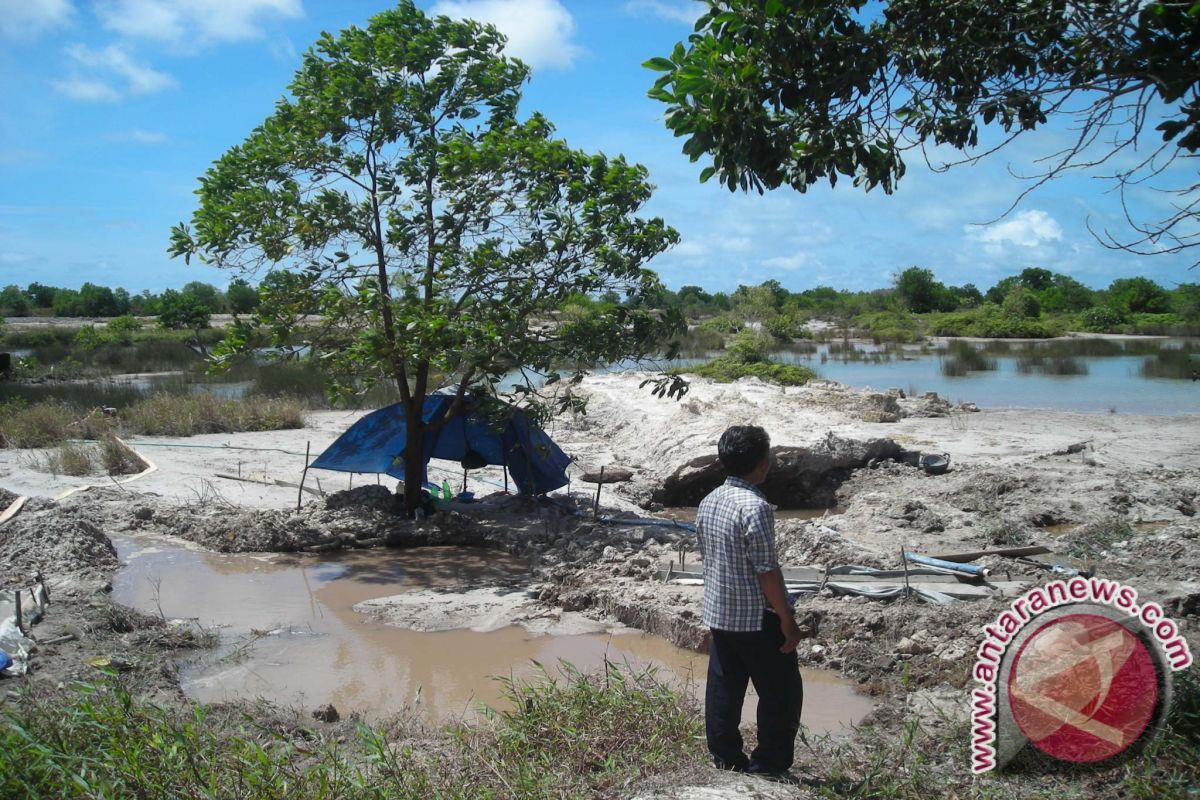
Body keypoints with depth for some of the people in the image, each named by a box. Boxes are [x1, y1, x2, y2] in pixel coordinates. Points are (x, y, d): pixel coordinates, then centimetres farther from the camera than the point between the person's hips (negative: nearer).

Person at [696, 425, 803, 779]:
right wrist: (787, 618, -13)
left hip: (717, 613, 8)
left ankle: (725, 761, 23)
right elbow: (767, 571, -21)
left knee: (723, 690, 14)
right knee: (781, 693, 6)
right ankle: (770, 768, 12)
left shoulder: (708, 502, 4)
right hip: (756, 618, -8)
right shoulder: (755, 506, -22)